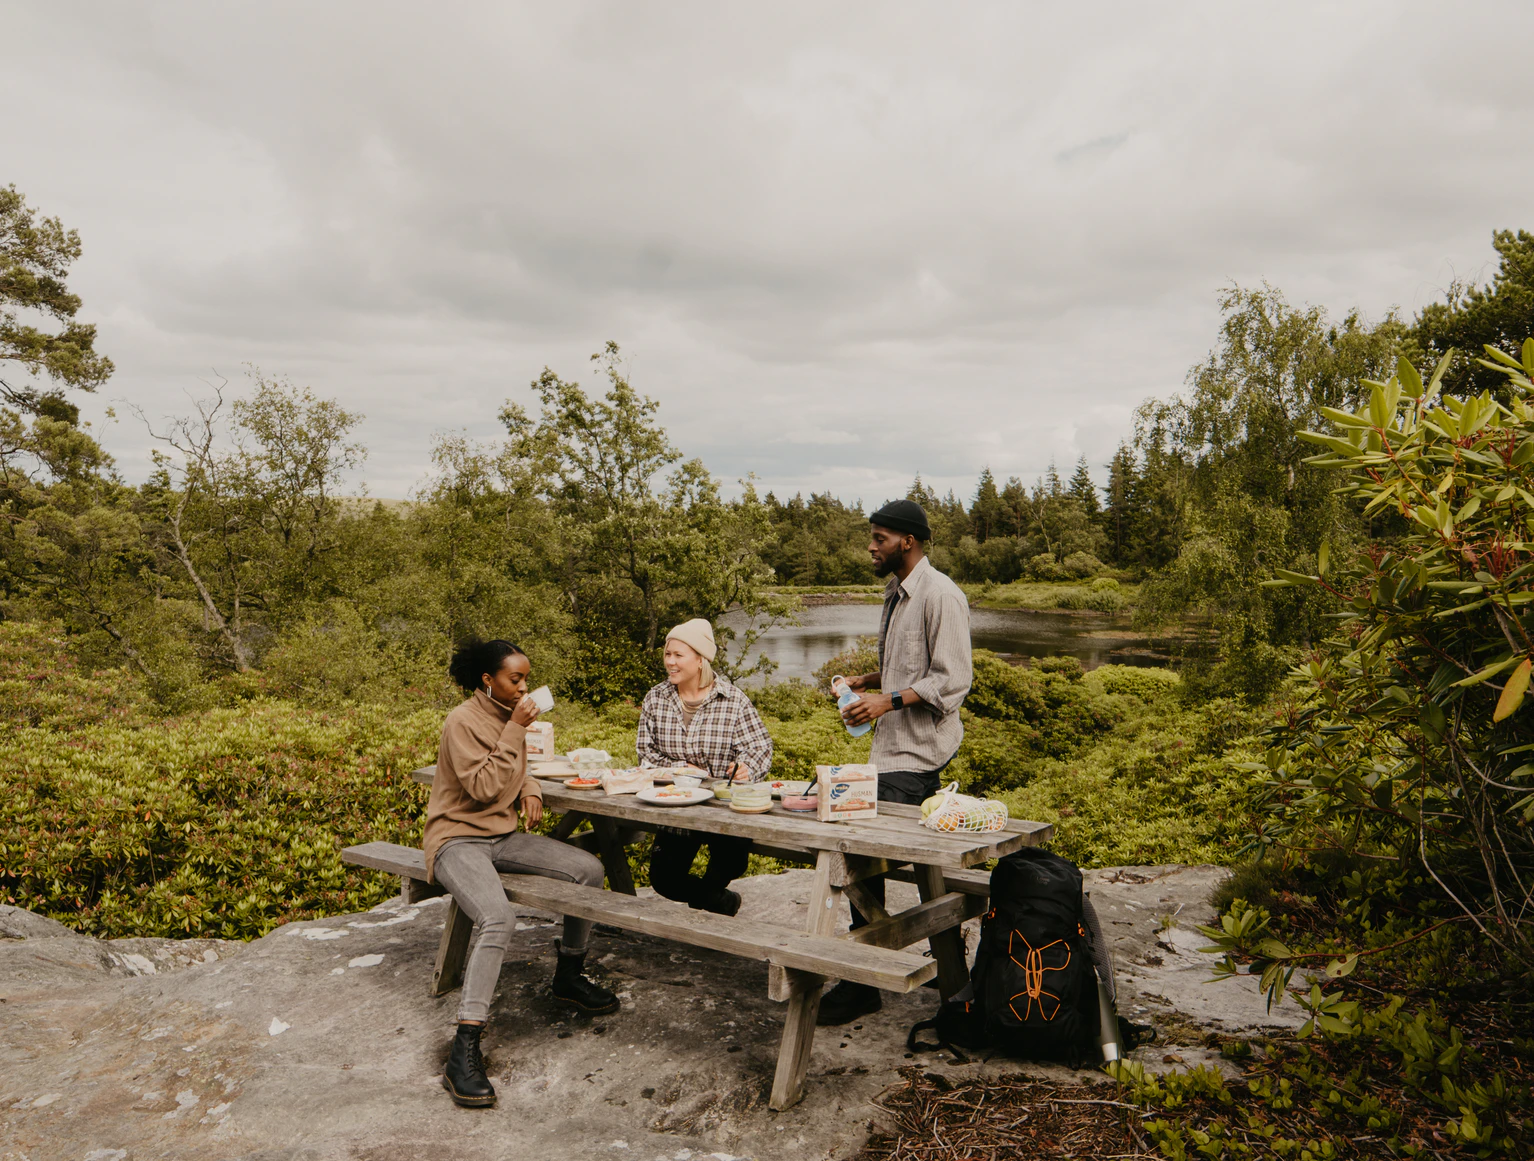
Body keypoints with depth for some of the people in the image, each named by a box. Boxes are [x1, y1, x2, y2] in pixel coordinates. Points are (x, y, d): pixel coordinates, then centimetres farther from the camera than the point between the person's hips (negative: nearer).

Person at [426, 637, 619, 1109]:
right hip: (458, 838, -8)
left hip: (503, 835, 8)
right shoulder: (463, 722, -17)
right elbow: (482, 788, -24)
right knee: (498, 919, -34)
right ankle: (463, 1053, -29)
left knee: (589, 869, -2)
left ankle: (569, 976, 18)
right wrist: (514, 732, -24)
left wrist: (530, 792, 0)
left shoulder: (509, 716, 8)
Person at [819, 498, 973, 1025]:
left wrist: (888, 700, -23)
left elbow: (953, 679, -18)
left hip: (916, 750, -10)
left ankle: (860, 984, -4)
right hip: (897, 745, 10)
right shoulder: (896, 592, 15)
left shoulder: (940, 595, -14)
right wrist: (868, 680, 9)